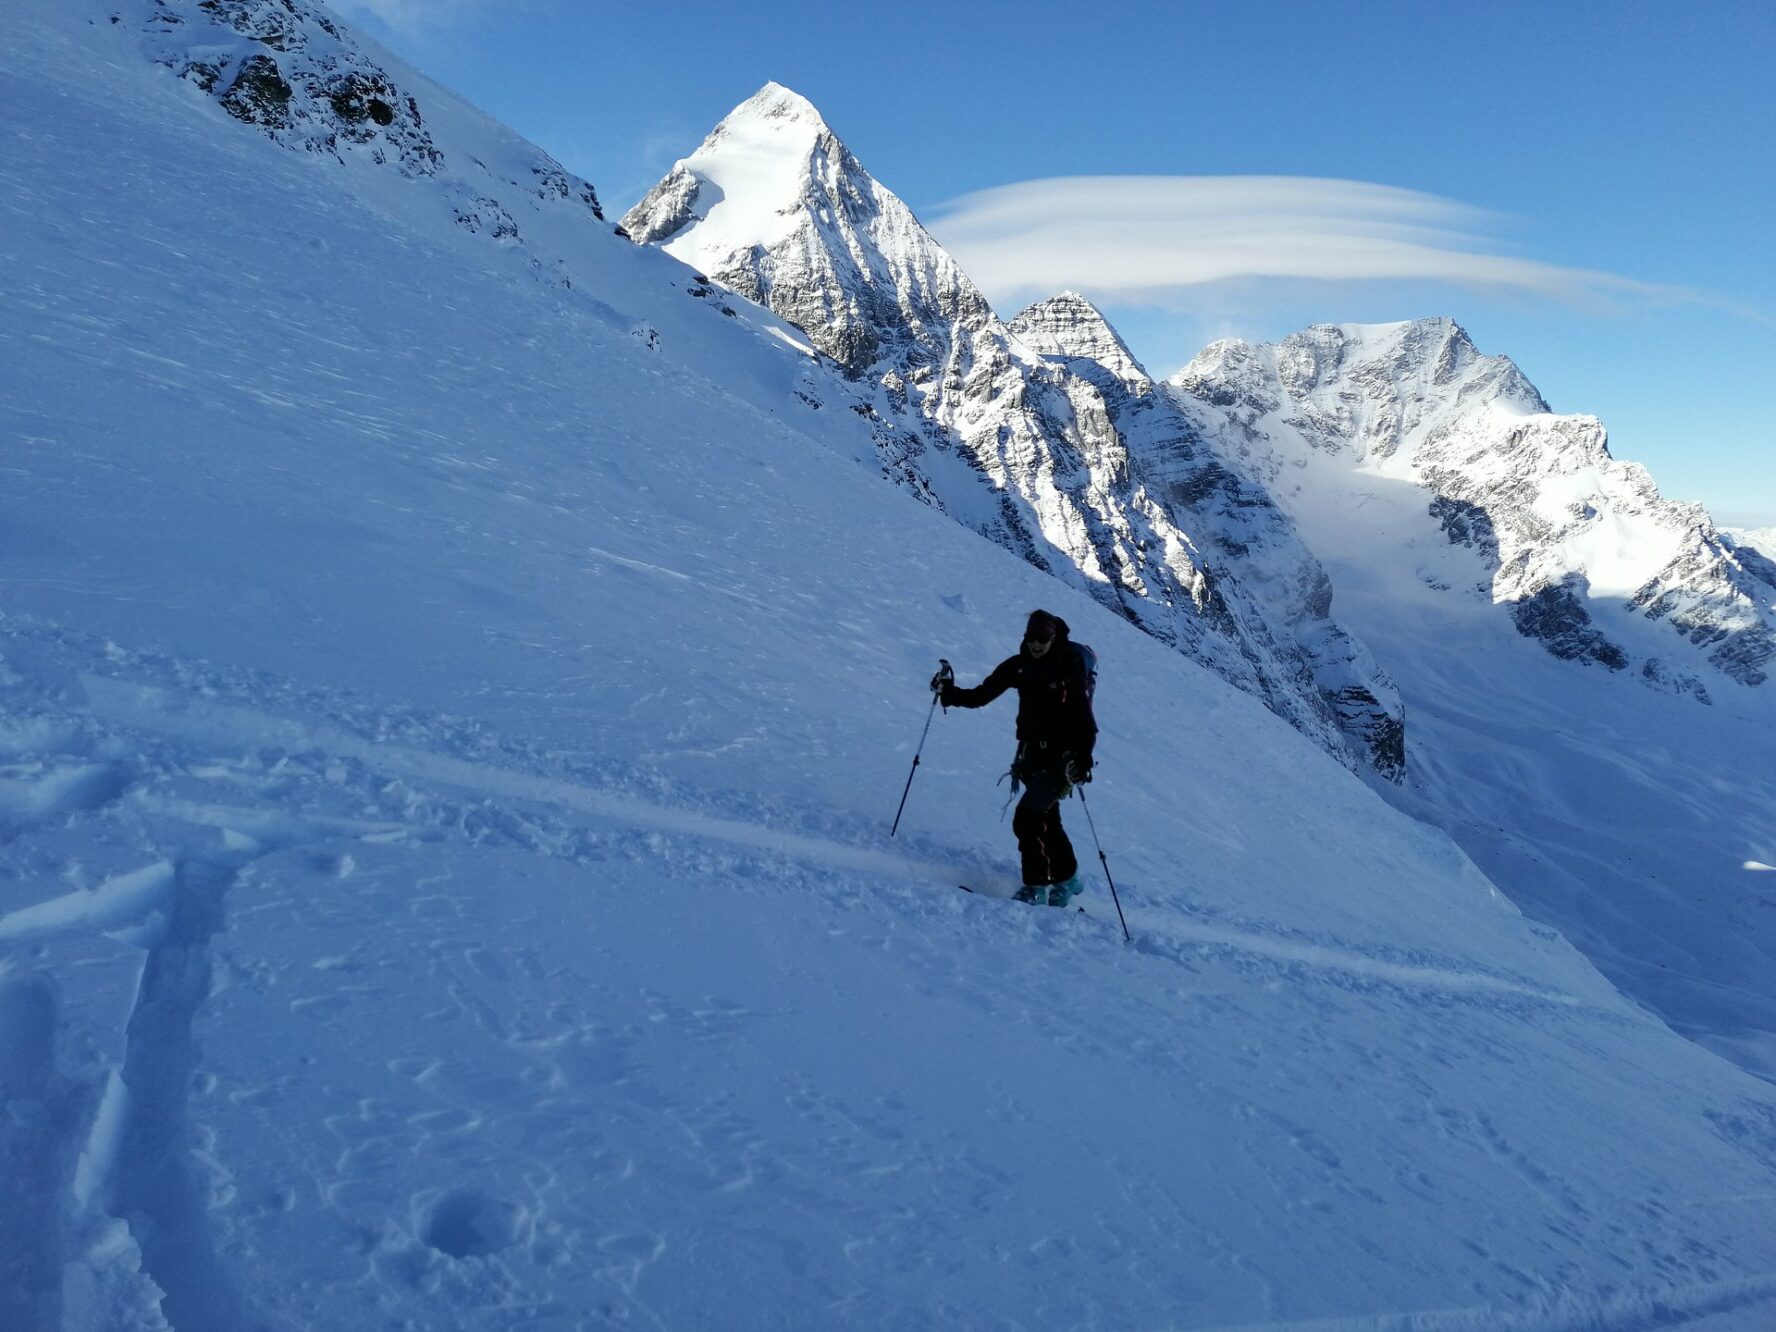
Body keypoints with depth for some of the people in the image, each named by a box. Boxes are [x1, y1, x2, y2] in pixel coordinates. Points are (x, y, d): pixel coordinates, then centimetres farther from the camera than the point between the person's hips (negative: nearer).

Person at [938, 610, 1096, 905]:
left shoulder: (1071, 667, -10)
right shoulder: (1017, 666, 4)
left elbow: (1085, 719, -13)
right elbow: (980, 696, 5)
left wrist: (1084, 759, -23)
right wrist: (948, 692, -11)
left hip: (1062, 757, -6)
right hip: (1031, 754, 6)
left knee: (1027, 819, -15)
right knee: (1047, 819, 15)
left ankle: (1036, 887, -4)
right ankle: (1066, 879, 32)